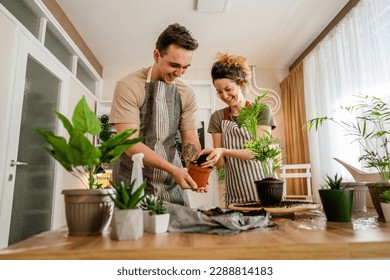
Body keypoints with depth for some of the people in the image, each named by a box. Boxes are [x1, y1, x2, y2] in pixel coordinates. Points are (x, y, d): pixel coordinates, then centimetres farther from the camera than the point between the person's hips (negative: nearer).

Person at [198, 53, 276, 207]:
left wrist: (223, 151, -24)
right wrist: (214, 156, -22)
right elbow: (221, 164, 1)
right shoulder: (217, 118, 5)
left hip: (262, 190, -1)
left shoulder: (262, 111, 0)